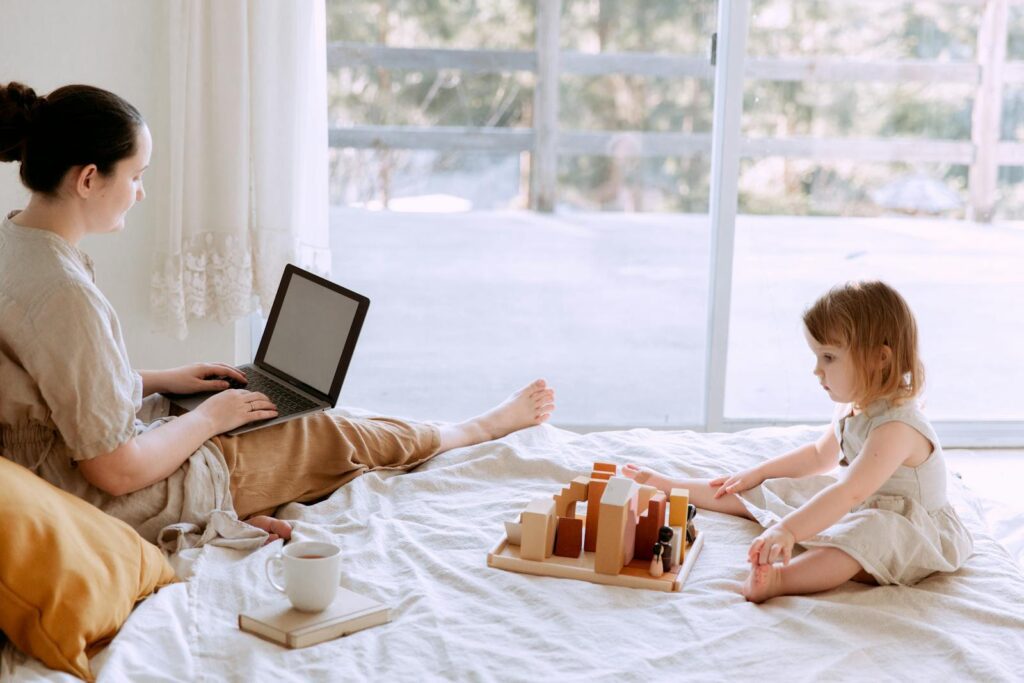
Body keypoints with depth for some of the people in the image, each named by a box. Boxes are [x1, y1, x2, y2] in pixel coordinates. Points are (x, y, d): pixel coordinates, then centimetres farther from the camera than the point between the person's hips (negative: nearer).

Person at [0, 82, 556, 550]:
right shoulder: (64, 294, -32)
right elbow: (119, 471, -27)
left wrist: (163, 380, 10)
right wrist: (210, 417, -11)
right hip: (132, 506, -9)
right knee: (335, 437, 9)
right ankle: (487, 426, 31)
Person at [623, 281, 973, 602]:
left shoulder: (897, 427, -30)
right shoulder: (852, 407, 2)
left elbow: (850, 492, -41)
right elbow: (820, 455, 21)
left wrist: (788, 530, -50)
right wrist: (756, 473, 17)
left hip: (910, 530, -9)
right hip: (858, 509, 10)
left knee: (870, 532, -44)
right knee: (758, 491, 7)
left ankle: (780, 578, -66)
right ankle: (668, 486, 19)